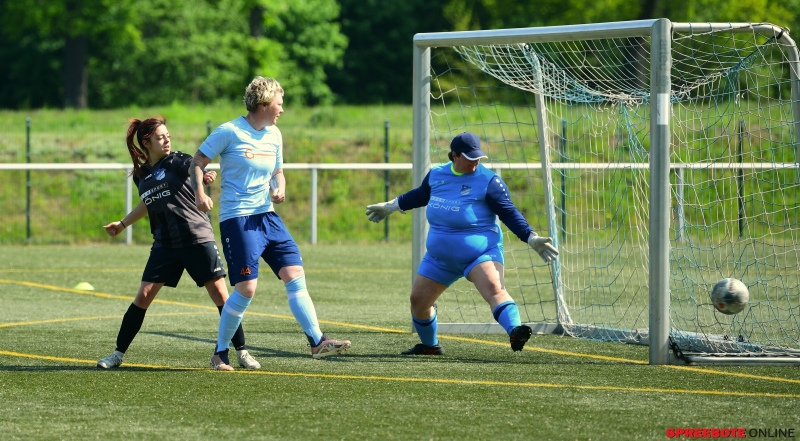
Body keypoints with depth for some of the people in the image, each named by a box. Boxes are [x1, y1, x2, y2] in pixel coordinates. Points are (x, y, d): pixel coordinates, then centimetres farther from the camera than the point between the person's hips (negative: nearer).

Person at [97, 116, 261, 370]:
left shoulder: (176, 161, -3)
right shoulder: (141, 175, 10)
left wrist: (207, 175, -44)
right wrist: (123, 224, 37)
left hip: (197, 238, -4)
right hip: (165, 243, 4)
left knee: (220, 293, -7)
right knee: (143, 296, -1)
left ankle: (242, 353, 2)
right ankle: (118, 353, 9)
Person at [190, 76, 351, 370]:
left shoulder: (274, 135, 11)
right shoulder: (229, 132, -9)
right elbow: (197, 162, -5)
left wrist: (279, 189, 0)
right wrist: (199, 192, -21)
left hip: (267, 216, 7)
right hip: (237, 219, -7)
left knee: (295, 274, -3)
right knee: (246, 288, -10)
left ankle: (317, 341, -1)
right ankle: (220, 353, 5)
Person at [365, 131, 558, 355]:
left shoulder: (488, 181, -10)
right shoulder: (436, 174, 5)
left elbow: (509, 213, -8)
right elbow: (420, 195, 25)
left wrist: (531, 238, -19)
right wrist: (389, 207, 36)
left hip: (481, 251, -6)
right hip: (440, 256, 6)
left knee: (494, 288, -30)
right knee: (418, 299, 11)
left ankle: (515, 331, -49)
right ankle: (429, 345, 34)